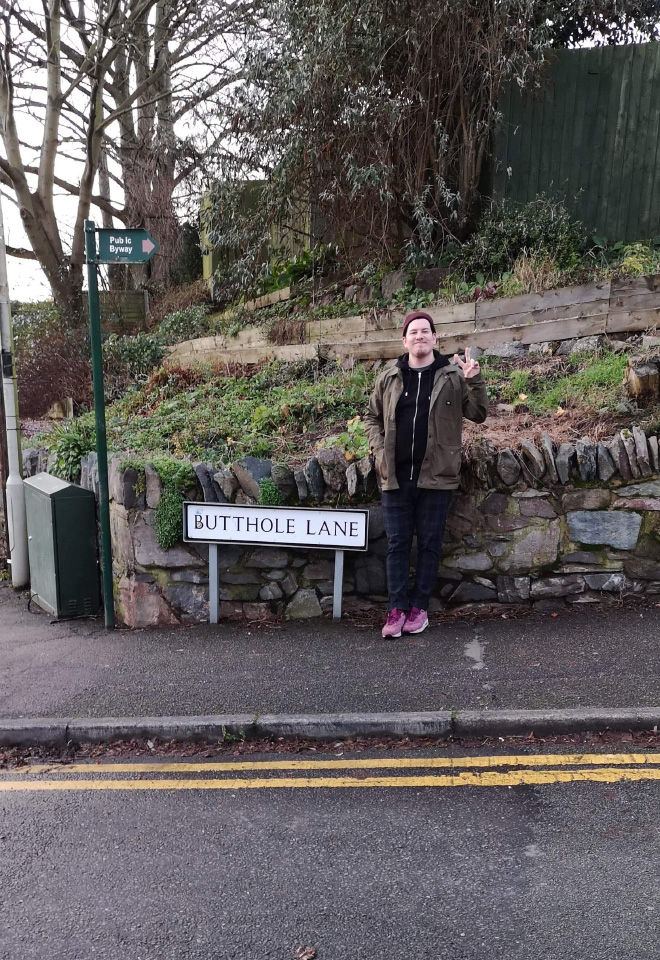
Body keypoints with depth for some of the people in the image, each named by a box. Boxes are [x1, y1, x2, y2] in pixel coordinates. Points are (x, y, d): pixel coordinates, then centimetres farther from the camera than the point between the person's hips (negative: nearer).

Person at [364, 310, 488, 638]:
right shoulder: (389, 377, 8)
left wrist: (475, 381, -15)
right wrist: (379, 449, 3)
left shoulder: (453, 376, 1)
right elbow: (372, 417, 18)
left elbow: (478, 414, -1)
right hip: (396, 476, 2)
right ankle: (397, 608, 15)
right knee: (397, 544, 6)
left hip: (435, 476, -2)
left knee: (429, 544, 7)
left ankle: (420, 607, 20)